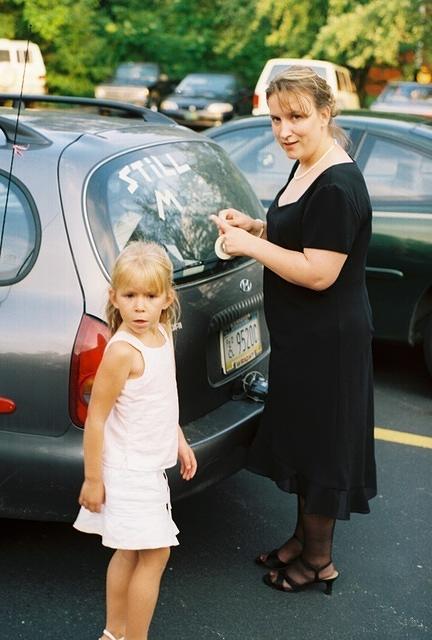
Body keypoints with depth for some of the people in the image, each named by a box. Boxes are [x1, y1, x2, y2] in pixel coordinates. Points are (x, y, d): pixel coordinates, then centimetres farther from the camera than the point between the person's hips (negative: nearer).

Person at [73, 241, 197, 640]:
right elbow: (96, 418, -21)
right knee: (155, 554, -3)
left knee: (131, 552, 17)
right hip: (127, 471, -8)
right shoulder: (122, 351, -24)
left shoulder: (162, 334, 1)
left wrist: (179, 442, 19)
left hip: (149, 466, 8)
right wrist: (92, 479, -17)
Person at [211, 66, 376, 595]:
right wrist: (254, 226, 3)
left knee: (320, 447, 6)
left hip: (327, 343, -10)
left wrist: (250, 245, -20)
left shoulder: (337, 186, -25)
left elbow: (319, 272, -27)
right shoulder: (304, 168, 7)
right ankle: (302, 538, 39)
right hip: (298, 336, 10)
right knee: (298, 438, 21)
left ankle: (319, 561, 24)